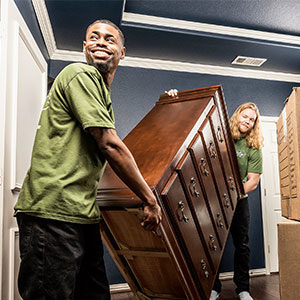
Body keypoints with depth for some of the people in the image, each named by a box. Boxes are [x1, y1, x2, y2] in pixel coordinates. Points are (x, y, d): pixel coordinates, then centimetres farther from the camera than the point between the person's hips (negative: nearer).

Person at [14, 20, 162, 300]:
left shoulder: (102, 92, 23)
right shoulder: (80, 74, -7)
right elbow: (109, 145, -15)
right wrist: (150, 200, -9)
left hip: (82, 214, 10)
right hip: (52, 211, -10)